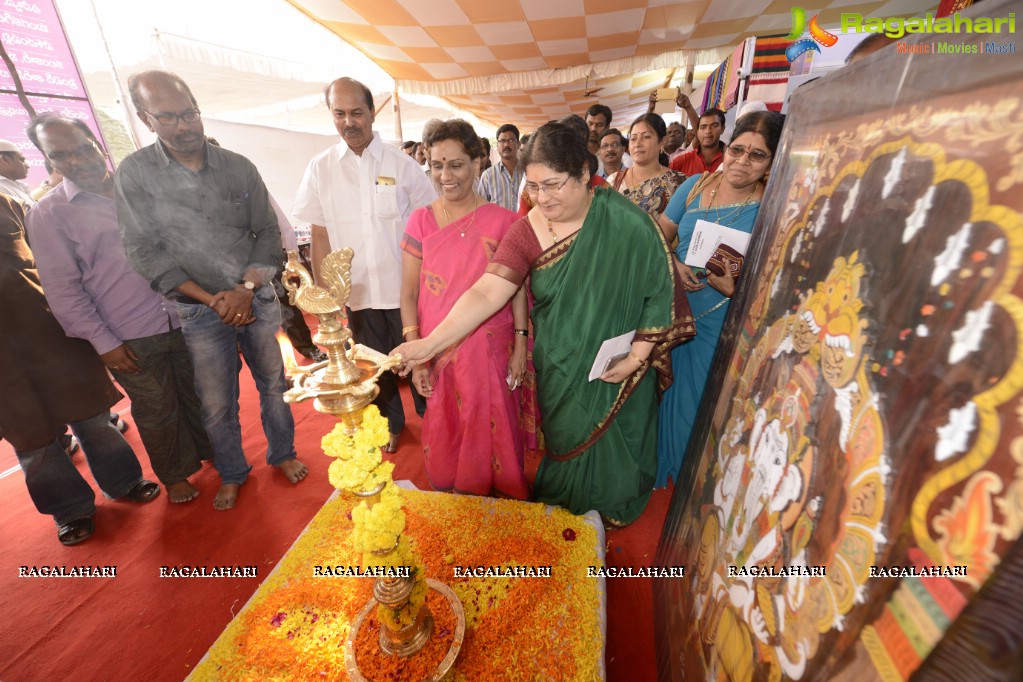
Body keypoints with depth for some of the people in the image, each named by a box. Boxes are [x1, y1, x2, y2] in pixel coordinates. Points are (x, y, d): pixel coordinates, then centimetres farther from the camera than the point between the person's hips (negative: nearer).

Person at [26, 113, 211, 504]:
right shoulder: (47, 215, -1)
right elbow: (62, 288, -3)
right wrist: (102, 342, -8)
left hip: (182, 320, 2)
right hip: (130, 339, -2)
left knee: (198, 395, 15)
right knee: (156, 411, 11)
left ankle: (212, 450, 38)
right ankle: (174, 474, 34)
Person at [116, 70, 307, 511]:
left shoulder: (239, 167, 1)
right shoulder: (134, 174, -3)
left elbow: (268, 232, 1)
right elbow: (144, 252, -6)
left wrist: (247, 288, -13)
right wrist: (211, 299, -14)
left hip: (256, 299, 1)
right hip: (200, 311, -1)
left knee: (273, 383, 13)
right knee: (217, 405, 9)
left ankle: (282, 453, 35)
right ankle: (231, 473, 33)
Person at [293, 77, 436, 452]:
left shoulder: (401, 164, -2)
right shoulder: (320, 168, 3)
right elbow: (320, 235, 5)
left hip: (405, 289, -2)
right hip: (358, 291, 2)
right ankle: (392, 423, 39)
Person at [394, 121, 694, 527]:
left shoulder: (626, 223, -16)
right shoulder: (527, 231, -11)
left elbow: (659, 293, -10)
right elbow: (486, 293, -19)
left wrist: (638, 357, -14)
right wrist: (429, 344, -28)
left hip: (618, 371, -1)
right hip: (558, 372, 2)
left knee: (612, 445, 19)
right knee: (567, 443, 18)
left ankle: (615, 510, 52)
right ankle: (565, 509, 51)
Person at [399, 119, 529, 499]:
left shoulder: (501, 221, -4)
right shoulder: (420, 221, 0)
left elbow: (517, 288, -2)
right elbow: (409, 295, 0)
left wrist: (520, 347, -5)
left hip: (490, 350, -1)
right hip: (437, 352, 2)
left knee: (491, 429, 12)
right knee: (445, 432, 17)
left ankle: (500, 499, 42)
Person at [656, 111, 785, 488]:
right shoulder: (695, 185, 1)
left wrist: (733, 288, -27)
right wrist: (674, 265, -14)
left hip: (721, 326, -2)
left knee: (700, 399, 11)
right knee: (664, 389, 14)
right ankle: (657, 463, 41)